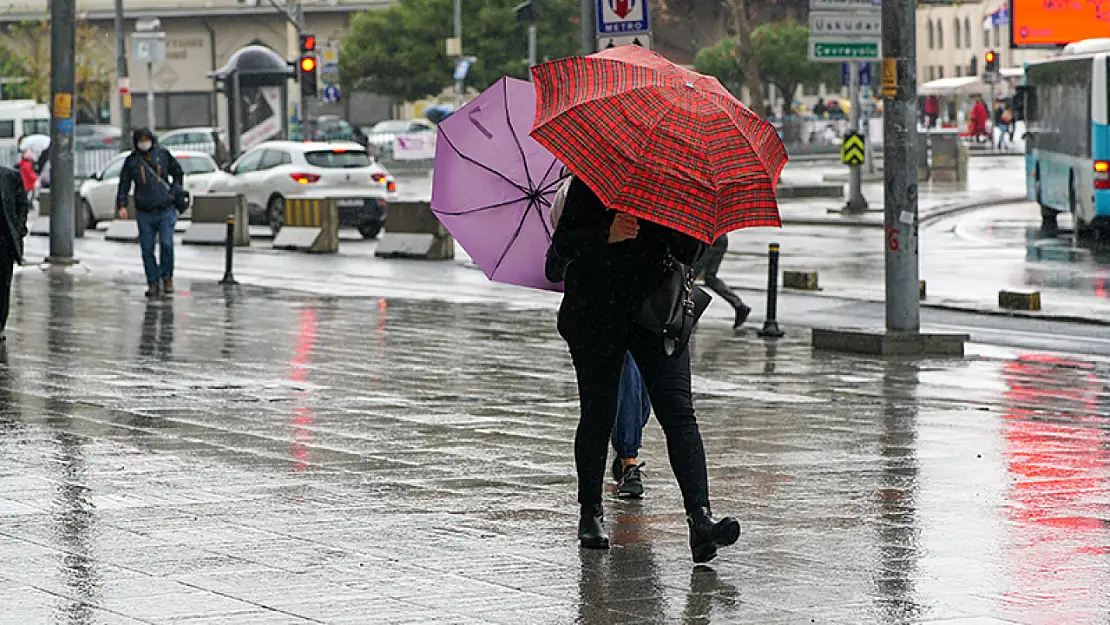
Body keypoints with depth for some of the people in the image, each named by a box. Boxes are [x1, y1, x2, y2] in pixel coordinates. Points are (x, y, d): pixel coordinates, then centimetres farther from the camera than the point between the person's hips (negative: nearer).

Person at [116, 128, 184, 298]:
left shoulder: (163, 155, 7)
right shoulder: (131, 161, 6)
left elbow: (178, 174, 20)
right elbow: (124, 185, 7)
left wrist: (174, 193, 7)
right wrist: (122, 205, -5)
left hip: (165, 210, -1)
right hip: (144, 212, 1)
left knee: (166, 244, -12)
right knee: (147, 249, 0)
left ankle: (167, 278, 7)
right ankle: (153, 283, 7)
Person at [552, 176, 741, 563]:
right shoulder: (591, 183, -3)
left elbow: (688, 256, 4)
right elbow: (563, 244, -12)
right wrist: (607, 236, -29)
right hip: (595, 316, -2)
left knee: (678, 411, -11)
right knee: (598, 414, 3)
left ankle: (700, 520, -21)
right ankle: (589, 514, 23)